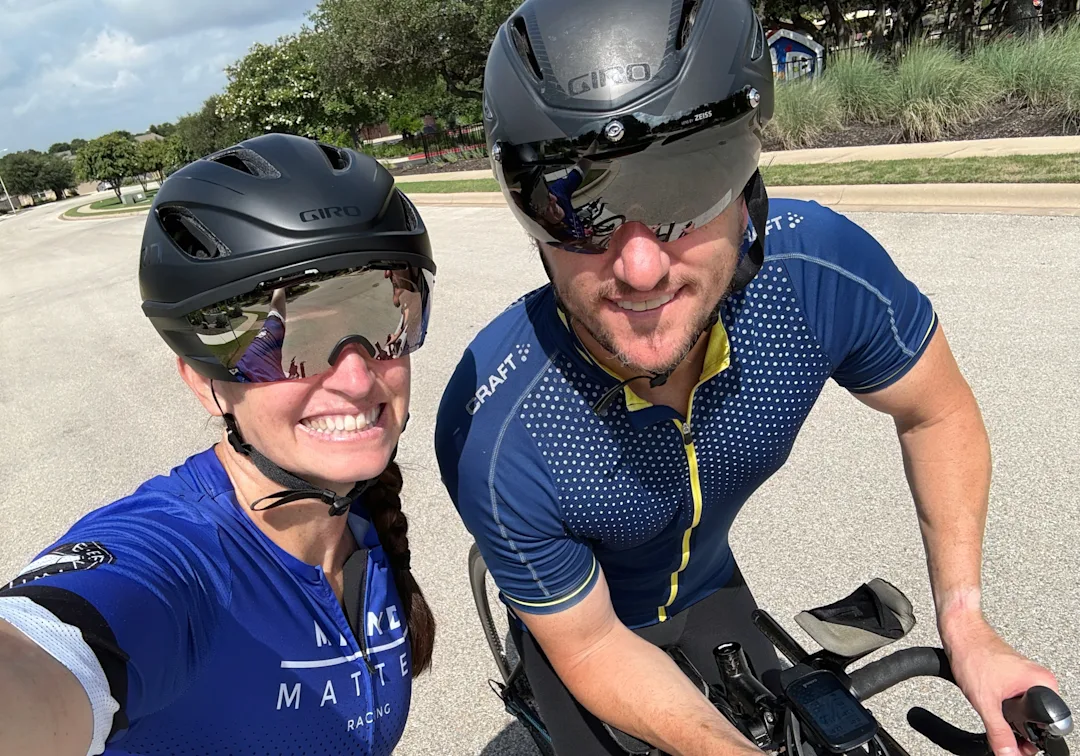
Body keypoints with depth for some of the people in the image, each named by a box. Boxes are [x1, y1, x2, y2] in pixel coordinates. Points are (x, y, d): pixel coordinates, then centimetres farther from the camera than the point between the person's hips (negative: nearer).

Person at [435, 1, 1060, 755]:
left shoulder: (820, 268, -31)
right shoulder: (494, 437, -37)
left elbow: (939, 413, -10)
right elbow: (591, 647, -21)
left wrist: (964, 620, -14)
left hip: (707, 590, 3)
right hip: (576, 613, -2)